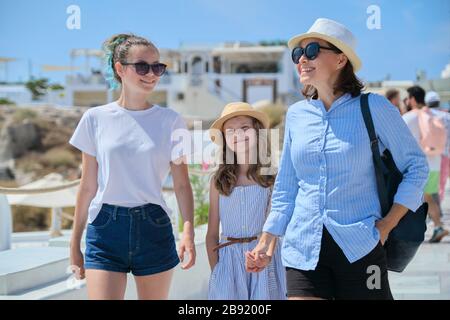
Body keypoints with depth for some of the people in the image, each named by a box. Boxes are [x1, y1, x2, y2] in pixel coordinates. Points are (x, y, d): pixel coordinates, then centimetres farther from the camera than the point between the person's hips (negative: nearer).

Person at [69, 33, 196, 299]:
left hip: (154, 227, 1)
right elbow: (88, 187, 7)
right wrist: (75, 245, 8)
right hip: (105, 227, -1)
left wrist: (189, 231, -14)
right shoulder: (96, 119, 3)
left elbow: (182, 185, 3)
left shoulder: (171, 121, 3)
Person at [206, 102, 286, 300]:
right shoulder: (219, 181, 5)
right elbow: (212, 234, 7)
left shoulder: (271, 176, -1)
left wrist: (266, 254, -21)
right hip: (228, 259, 2)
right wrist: (215, 270, -1)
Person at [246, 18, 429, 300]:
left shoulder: (372, 108, -4)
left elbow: (416, 166, 2)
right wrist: (265, 243, 12)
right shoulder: (296, 114, 8)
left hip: (359, 247, -3)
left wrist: (387, 224, -5)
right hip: (304, 249, 3)